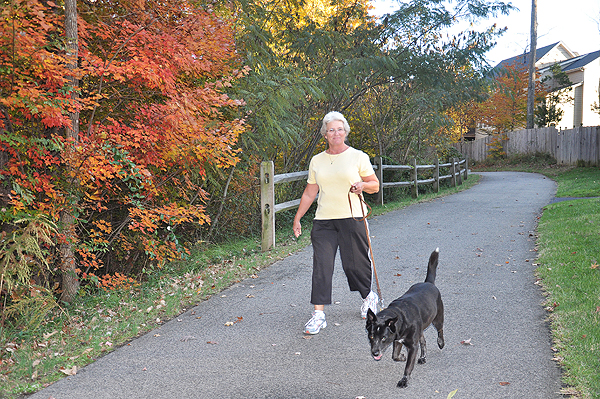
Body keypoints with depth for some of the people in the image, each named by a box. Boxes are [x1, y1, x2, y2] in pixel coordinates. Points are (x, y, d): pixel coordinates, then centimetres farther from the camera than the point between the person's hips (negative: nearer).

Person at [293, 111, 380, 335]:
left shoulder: (358, 157, 2)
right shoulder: (317, 161, 11)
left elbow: (375, 185, 6)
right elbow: (309, 193, 16)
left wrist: (362, 185, -16)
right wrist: (297, 218, 13)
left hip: (352, 218, -2)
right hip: (323, 221, 3)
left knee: (354, 263, 4)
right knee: (321, 265, -6)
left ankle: (369, 297, 33)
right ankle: (318, 314, -4)